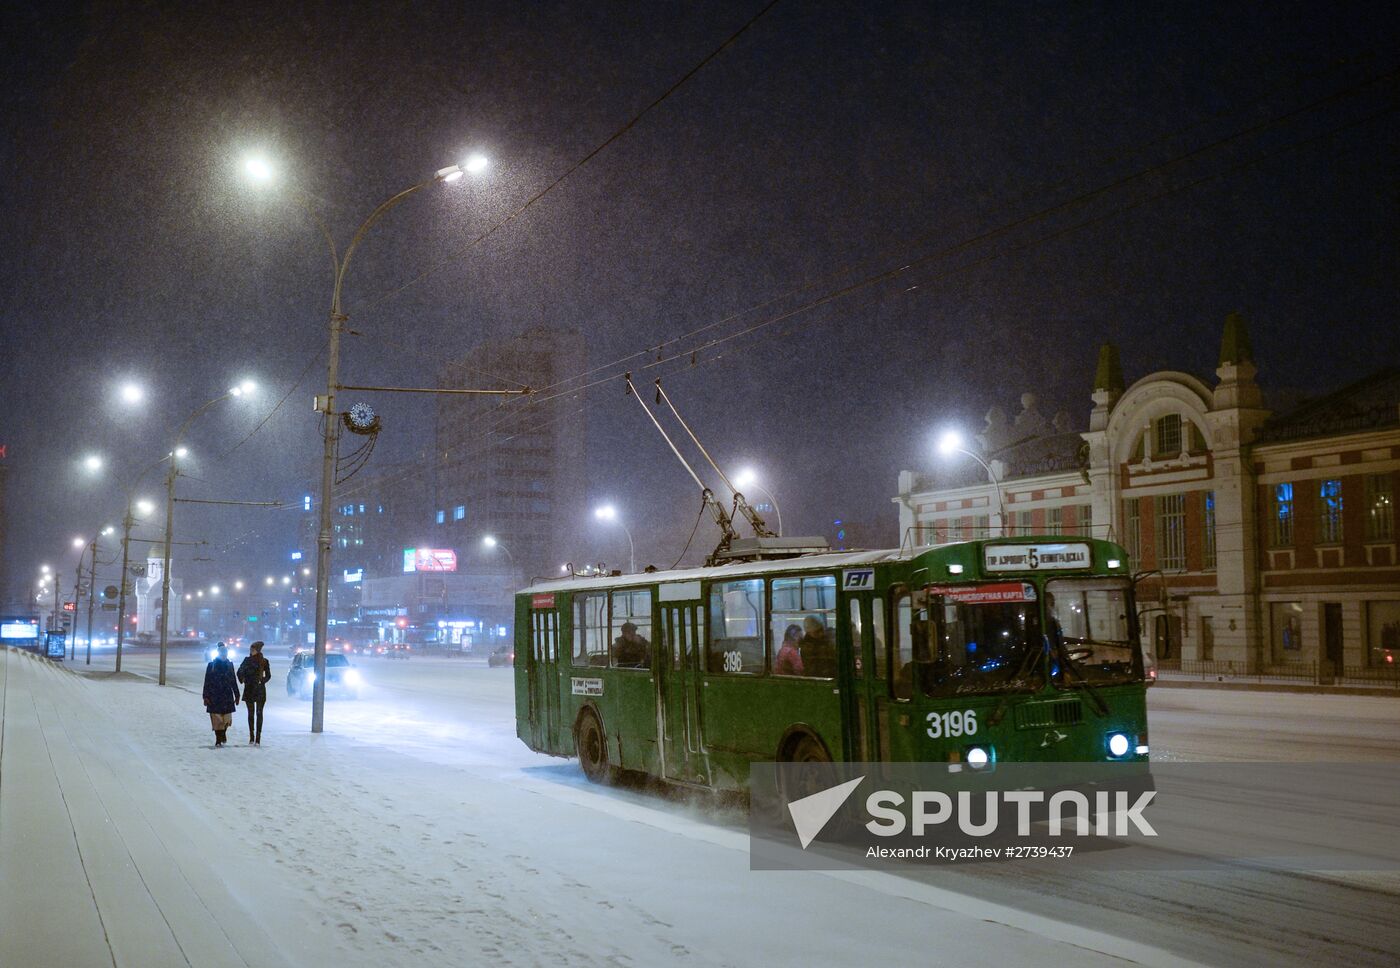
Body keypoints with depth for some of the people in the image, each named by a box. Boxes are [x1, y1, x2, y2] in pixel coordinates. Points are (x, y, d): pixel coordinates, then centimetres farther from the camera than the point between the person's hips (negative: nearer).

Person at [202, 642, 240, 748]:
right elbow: (207, 682, -2)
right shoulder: (211, 665, -2)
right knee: (216, 719, -3)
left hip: (227, 696, 3)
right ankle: (218, 740, 5)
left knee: (226, 719, 1)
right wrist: (206, 696, -7)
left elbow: (234, 681, 13)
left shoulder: (229, 665, 8)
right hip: (214, 696, -3)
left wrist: (236, 695, 14)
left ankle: (223, 733, 29)